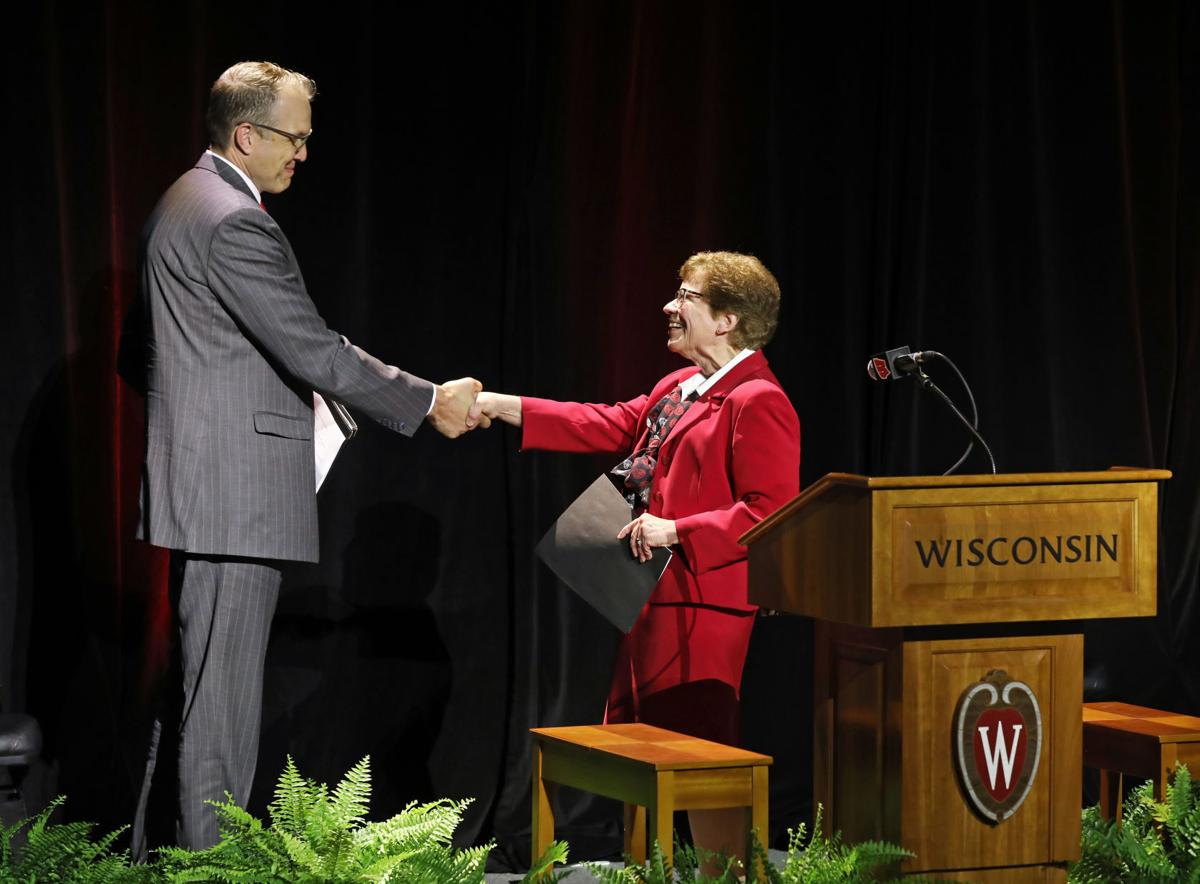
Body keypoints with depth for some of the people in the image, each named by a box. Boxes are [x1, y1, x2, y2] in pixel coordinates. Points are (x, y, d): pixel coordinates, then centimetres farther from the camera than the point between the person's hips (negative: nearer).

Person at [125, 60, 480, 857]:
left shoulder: (182, 205, 16)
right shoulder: (234, 223, -17)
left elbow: (146, 350, 23)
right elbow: (315, 351, -18)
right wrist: (430, 403, -10)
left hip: (194, 490, 11)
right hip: (236, 493, -11)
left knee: (188, 689, 15)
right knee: (224, 698, -8)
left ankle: (151, 852, 20)